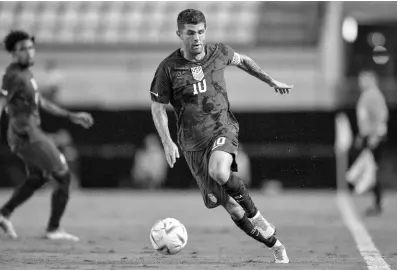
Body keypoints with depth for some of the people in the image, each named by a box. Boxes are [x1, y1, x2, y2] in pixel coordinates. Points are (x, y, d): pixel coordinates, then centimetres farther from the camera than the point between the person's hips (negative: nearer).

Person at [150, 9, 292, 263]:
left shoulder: (219, 53, -1)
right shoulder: (168, 68, -7)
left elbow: (242, 60, 21)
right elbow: (158, 107, 2)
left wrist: (272, 81, 26)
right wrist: (167, 142, -10)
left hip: (223, 128, -1)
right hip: (193, 142, 1)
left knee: (219, 172, -35)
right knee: (230, 205, 0)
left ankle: (254, 213, -10)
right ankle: (275, 244, 15)